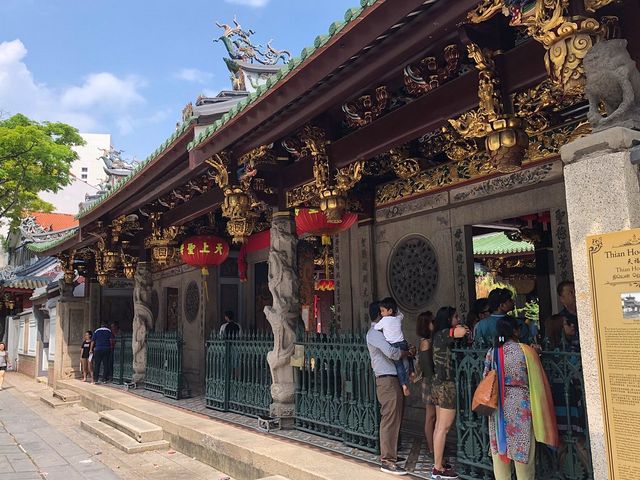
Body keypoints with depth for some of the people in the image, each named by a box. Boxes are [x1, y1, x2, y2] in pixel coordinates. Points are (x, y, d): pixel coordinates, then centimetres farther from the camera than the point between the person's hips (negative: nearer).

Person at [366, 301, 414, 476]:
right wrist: (407, 353, -7)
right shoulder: (374, 333, -12)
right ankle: (387, 461, -4)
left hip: (394, 379, 10)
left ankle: (391, 453, 25)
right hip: (387, 380, -10)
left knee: (395, 419, 15)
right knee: (390, 420, -8)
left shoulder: (381, 332, 20)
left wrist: (406, 351, -2)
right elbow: (391, 352, -24)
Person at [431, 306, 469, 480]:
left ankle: (438, 464, 20)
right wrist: (463, 328, -9)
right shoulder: (444, 333, -14)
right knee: (444, 428, -4)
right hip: (447, 386, -9)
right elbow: (462, 332, -30)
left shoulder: (439, 335, 14)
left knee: (439, 426, 13)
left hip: (439, 385, 9)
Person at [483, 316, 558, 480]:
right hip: (520, 404, -3)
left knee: (499, 445, 13)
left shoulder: (492, 352, -2)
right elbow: (537, 379, -5)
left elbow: (486, 378, 4)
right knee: (522, 446, 8)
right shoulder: (525, 350, -10)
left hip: (498, 404, 3)